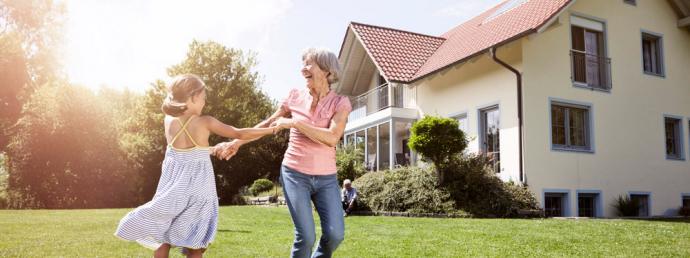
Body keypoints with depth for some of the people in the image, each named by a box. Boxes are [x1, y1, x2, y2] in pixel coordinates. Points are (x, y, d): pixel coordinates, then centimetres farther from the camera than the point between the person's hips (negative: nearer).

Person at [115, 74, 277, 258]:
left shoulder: (168, 120, 1)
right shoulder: (205, 122, -9)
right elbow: (240, 134, -4)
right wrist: (271, 129, 5)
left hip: (173, 188, 3)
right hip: (197, 189, -3)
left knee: (163, 239, 12)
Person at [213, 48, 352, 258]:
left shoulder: (340, 102, -4)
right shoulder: (295, 96, 2)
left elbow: (332, 138, -19)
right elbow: (267, 124, 13)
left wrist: (294, 123, -19)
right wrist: (236, 142, 10)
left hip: (326, 179, 0)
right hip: (295, 175, 0)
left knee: (335, 234, -9)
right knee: (305, 236, -10)